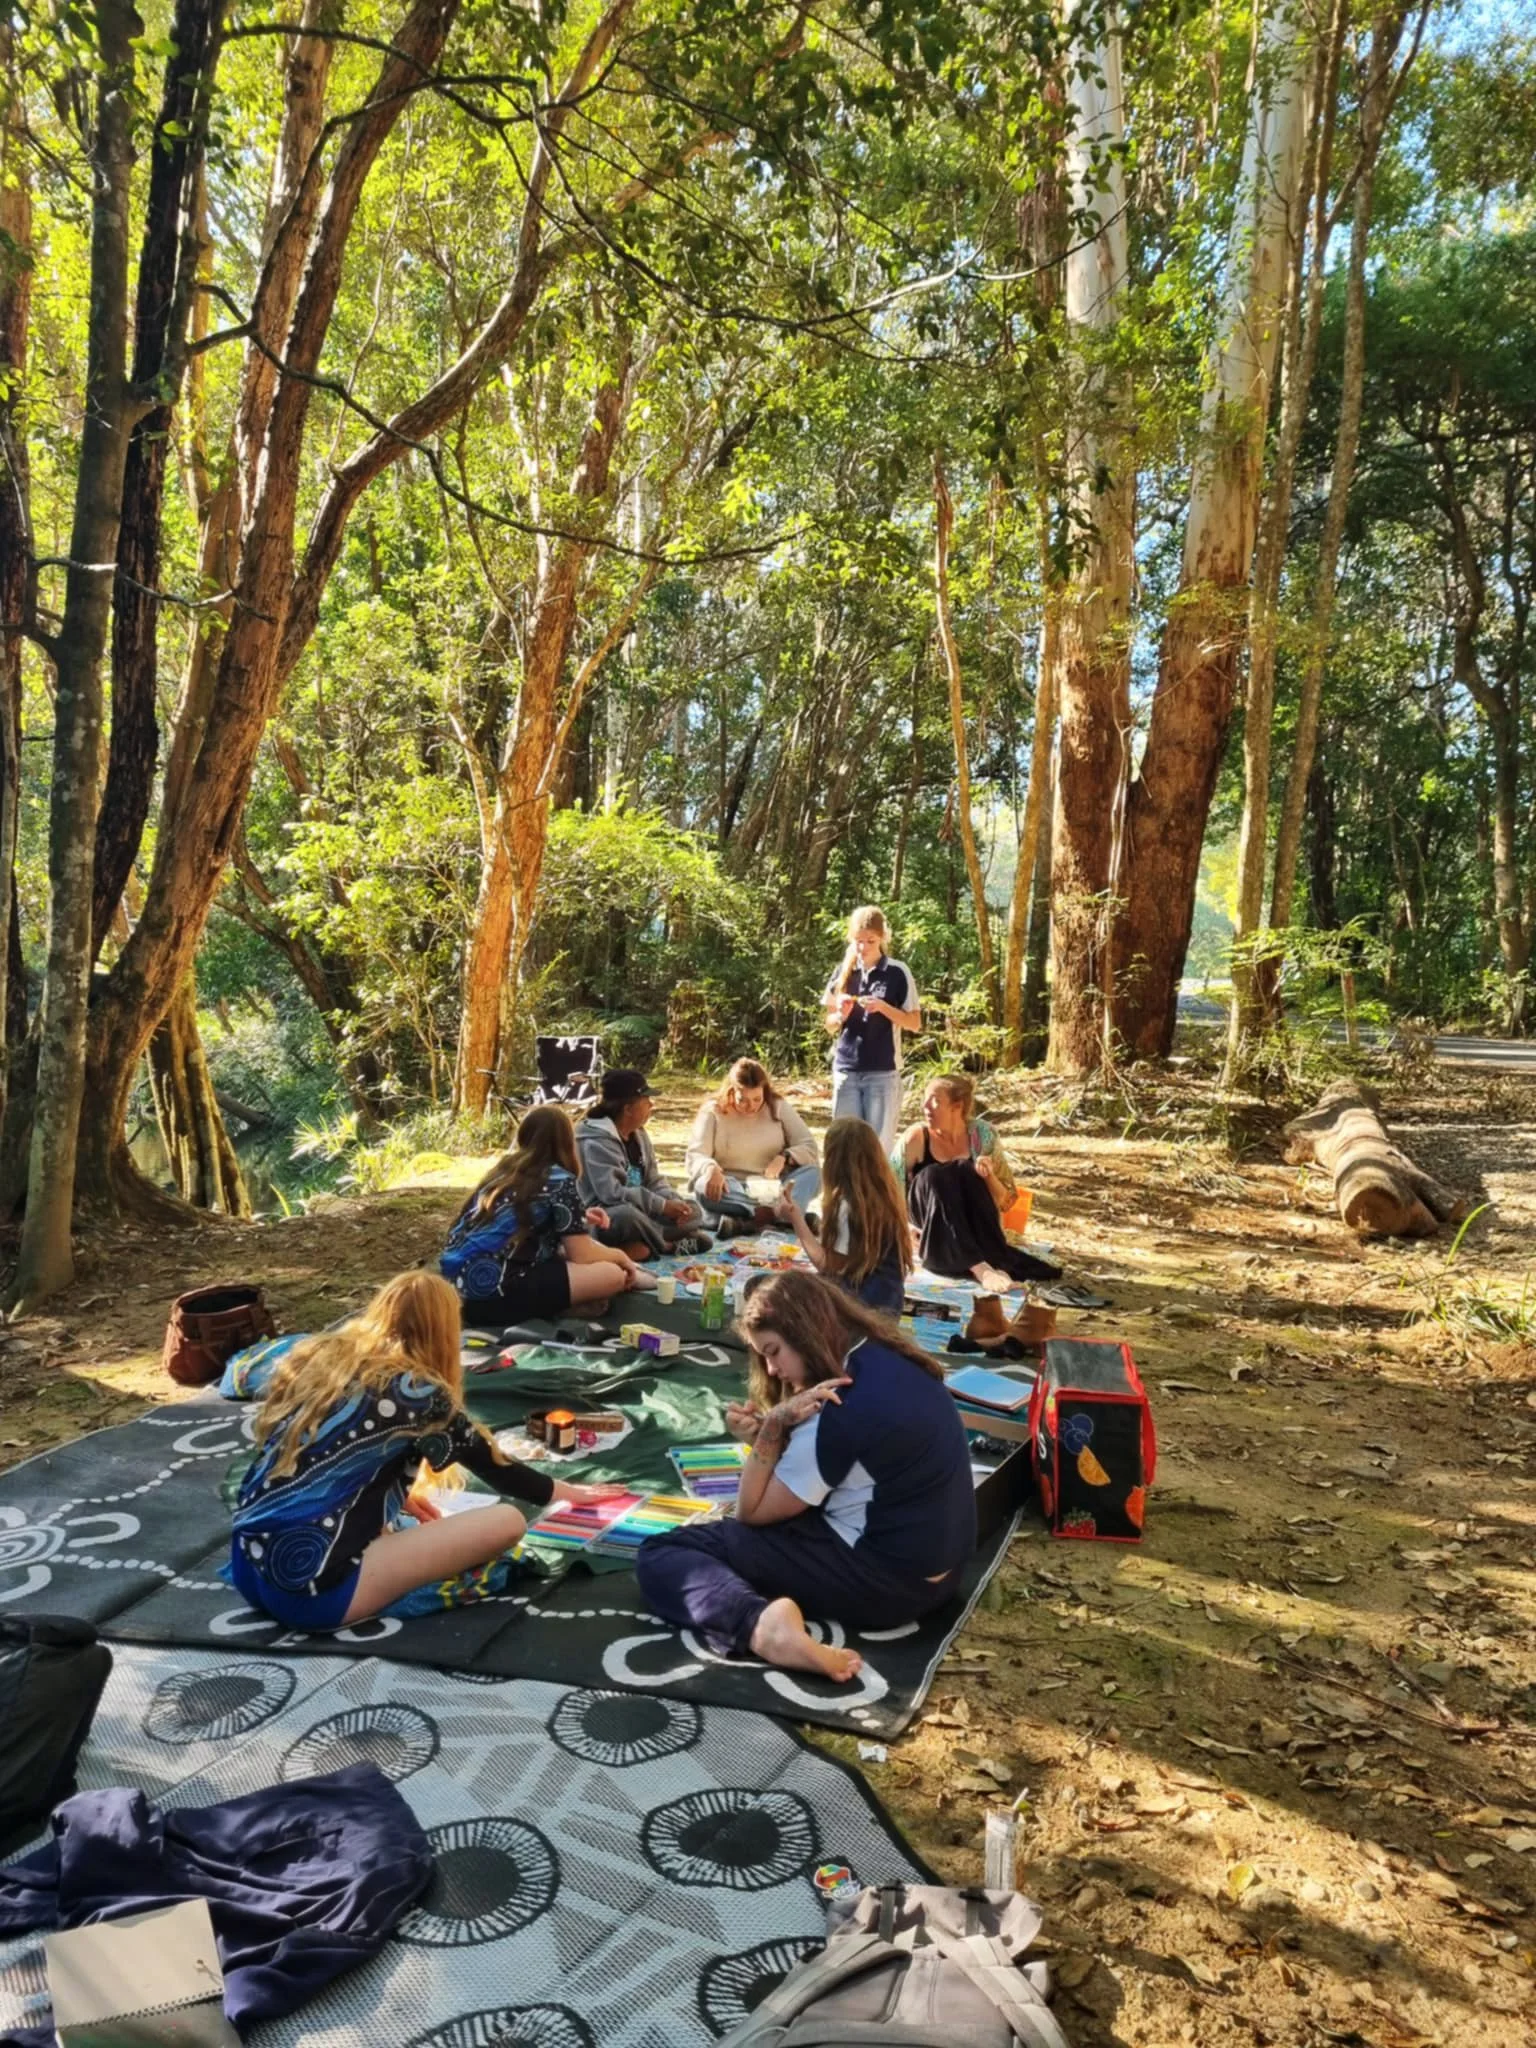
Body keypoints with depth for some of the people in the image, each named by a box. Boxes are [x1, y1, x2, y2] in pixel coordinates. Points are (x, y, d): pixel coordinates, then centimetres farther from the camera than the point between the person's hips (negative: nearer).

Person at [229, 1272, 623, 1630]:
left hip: (247, 1567, 8)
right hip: (310, 1590, -8)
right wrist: (562, 1491, 26)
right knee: (506, 1522, -6)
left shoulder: (316, 1357, 10)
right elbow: (492, 1465, 9)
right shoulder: (415, 1392, -6)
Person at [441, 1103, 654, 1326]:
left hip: (459, 1283, 9)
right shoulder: (559, 1180, -5)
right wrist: (620, 1256, 16)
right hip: (494, 1291, -9)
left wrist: (580, 1217, 28)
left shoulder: (505, 1168, 16)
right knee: (611, 1274, -10)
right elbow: (582, 1254, -4)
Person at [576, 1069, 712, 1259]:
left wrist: (674, 1201, -13)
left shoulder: (638, 1134, 8)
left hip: (638, 1212, 9)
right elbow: (611, 1193, -30)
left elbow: (653, 1180, 10)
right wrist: (663, 1205, -26)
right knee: (628, 1213, -41)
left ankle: (642, 1246, -21)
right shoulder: (597, 1141, -20)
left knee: (693, 1211, 0)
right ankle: (670, 1244, -16)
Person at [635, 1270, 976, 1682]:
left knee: (660, 1555, -9)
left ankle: (762, 1624, -32)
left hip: (882, 1581, -9)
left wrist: (774, 1424, -13)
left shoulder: (843, 1406, -22)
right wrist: (764, 1436, -3)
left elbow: (753, 1512, -9)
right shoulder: (891, 1362, 4)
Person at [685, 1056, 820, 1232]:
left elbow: (809, 1147, 2)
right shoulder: (712, 1112, -1)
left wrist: (785, 1157, -21)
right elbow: (694, 1157, -9)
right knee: (704, 1187, -35)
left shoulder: (778, 1107, 4)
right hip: (731, 1189, -1)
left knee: (812, 1174, -27)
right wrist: (711, 1168, -33)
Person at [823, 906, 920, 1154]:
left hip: (883, 1072, -3)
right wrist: (841, 1015, -10)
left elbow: (915, 1023, -2)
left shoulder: (897, 972, -2)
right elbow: (830, 1026, 12)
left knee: (879, 1145, -1)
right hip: (846, 1071, 3)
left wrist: (883, 1007, -17)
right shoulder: (843, 972, 7)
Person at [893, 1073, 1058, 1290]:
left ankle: (994, 1263, -38)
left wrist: (989, 1176, -20)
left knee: (967, 1171, -25)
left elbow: (1007, 1201, -1)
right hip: (934, 1237, -1)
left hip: (975, 1231, 1)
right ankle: (979, 1268, -46)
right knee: (932, 1176, -29)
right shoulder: (917, 1138, -9)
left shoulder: (981, 1133, -5)